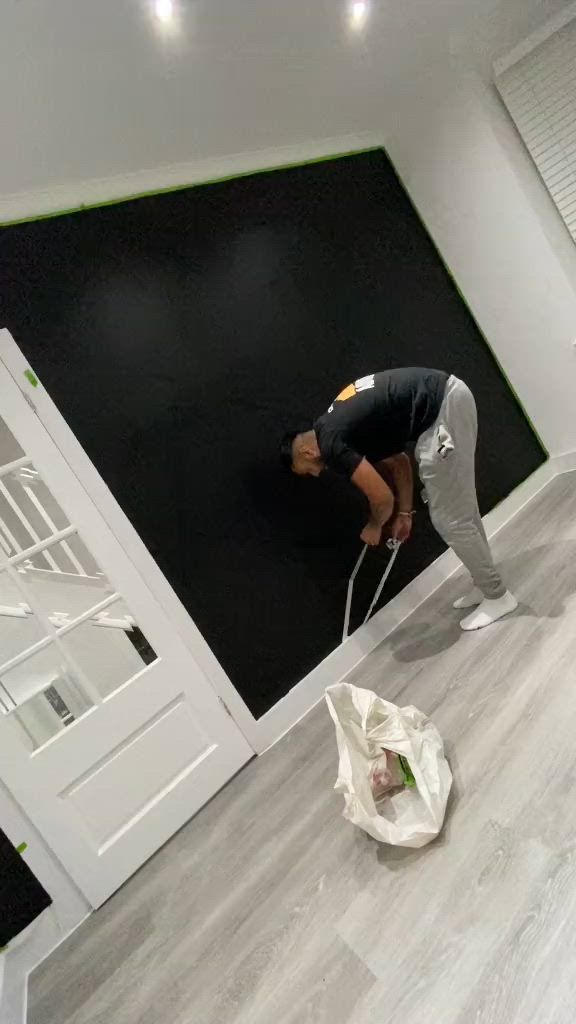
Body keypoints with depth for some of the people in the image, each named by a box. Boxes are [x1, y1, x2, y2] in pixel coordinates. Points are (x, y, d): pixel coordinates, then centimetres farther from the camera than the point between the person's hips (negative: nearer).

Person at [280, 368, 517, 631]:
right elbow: (399, 462, 25)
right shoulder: (339, 428, 19)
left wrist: (374, 527, 15)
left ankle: (498, 597, 18)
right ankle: (485, 585, 35)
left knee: (449, 519, 1)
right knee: (460, 507, 19)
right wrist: (405, 514, 29)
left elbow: (383, 498, -7)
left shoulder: (331, 443, -9)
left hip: (441, 410, -10)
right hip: (450, 396, 10)